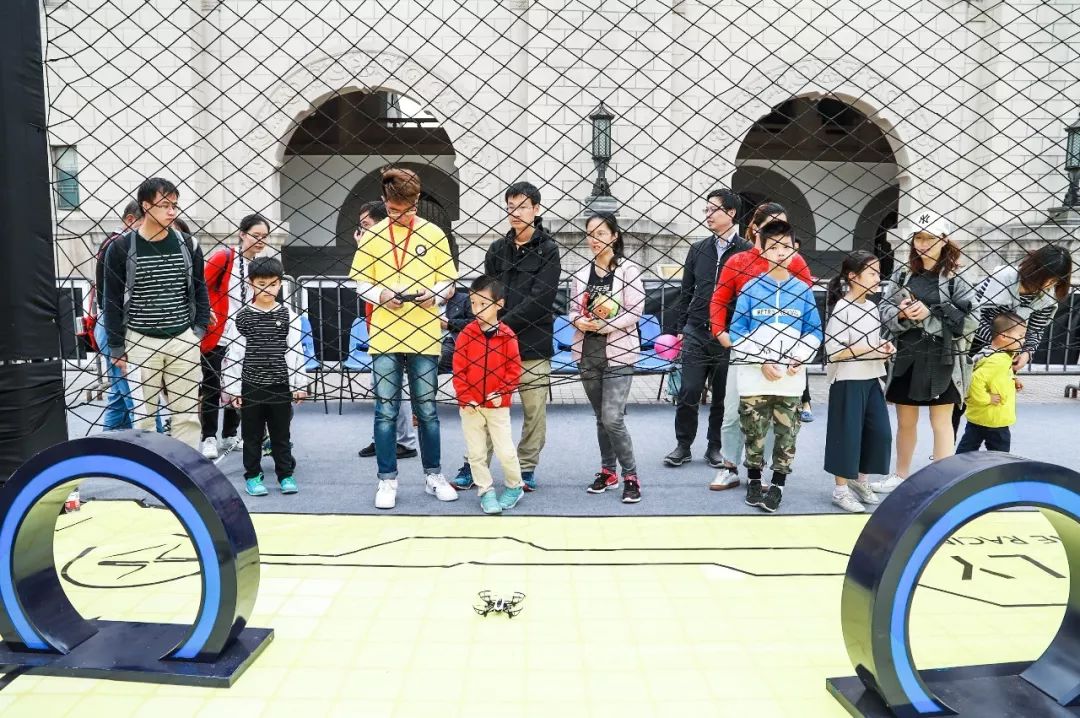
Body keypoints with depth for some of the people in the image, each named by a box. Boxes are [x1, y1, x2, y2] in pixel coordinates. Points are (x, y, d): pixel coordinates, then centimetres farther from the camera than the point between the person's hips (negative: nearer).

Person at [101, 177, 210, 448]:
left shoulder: (187, 245, 4)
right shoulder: (121, 248, -4)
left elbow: (200, 290, 12)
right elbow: (112, 301, -1)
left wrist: (200, 329, 3)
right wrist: (116, 348, -2)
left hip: (183, 340, 2)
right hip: (140, 342, -2)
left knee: (187, 414, 4)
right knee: (143, 415, 4)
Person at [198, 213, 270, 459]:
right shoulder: (223, 257, -12)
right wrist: (204, 314, -18)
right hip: (215, 336, -6)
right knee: (212, 388, 2)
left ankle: (230, 436, 25)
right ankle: (209, 439, 11)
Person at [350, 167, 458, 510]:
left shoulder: (434, 234, 4)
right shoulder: (371, 235, 4)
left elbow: (449, 282, 6)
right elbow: (360, 282, 6)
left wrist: (434, 293, -15)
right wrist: (380, 295, -15)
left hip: (424, 337, 0)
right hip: (384, 337, 0)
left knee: (427, 410, 9)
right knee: (386, 411, 3)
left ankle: (433, 475, 23)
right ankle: (387, 481, 15)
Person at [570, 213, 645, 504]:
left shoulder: (628, 270, -5)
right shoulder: (581, 274, 10)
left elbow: (635, 312, -11)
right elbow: (573, 310, 11)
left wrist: (603, 326, -18)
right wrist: (580, 322, -11)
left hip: (618, 352, -5)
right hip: (588, 352, 5)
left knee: (613, 418, -12)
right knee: (601, 417, 13)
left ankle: (631, 476, 3)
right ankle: (608, 471, 26)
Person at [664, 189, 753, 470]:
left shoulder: (746, 252, -2)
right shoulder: (698, 249, 10)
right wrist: (681, 328, 9)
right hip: (696, 332, 3)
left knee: (723, 395, 8)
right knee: (688, 392, 1)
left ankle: (715, 447, 21)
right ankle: (683, 446, 15)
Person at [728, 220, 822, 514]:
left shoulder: (803, 290, 4)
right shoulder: (751, 288, -2)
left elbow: (814, 332, 6)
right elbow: (737, 332, -3)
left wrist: (799, 359, -10)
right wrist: (762, 362, -11)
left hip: (791, 379, 1)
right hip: (754, 378, -1)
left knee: (787, 434, 6)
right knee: (754, 433, 8)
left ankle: (777, 485, 19)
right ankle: (754, 481, 25)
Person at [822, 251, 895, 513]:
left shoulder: (872, 307, 11)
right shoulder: (842, 308, -13)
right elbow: (834, 352, -19)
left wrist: (884, 346, 2)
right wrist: (870, 348, -19)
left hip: (872, 380, 8)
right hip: (848, 381, -8)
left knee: (880, 431, 8)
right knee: (847, 434, -1)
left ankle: (860, 480, 26)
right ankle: (841, 489, 12)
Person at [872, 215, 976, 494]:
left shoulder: (957, 279, -6)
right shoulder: (902, 275, 6)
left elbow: (968, 322, -13)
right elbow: (884, 310, 4)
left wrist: (930, 314, -21)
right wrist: (901, 314, -16)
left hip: (942, 361, -4)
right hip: (906, 358, 4)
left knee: (941, 422, 5)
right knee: (905, 421, 17)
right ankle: (901, 475, 34)